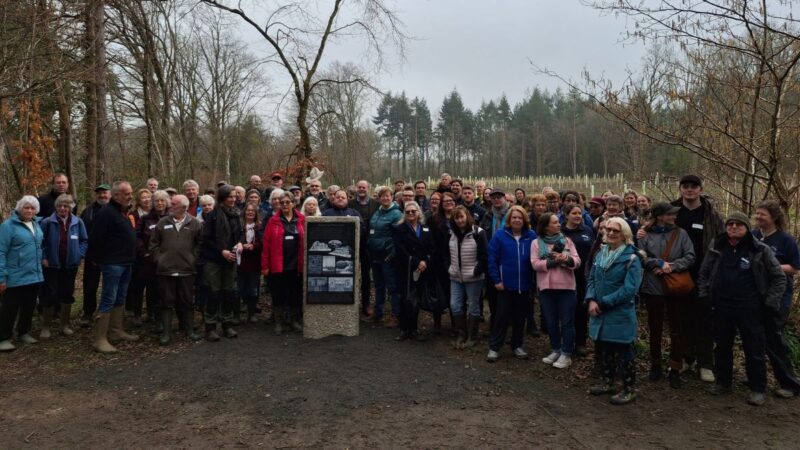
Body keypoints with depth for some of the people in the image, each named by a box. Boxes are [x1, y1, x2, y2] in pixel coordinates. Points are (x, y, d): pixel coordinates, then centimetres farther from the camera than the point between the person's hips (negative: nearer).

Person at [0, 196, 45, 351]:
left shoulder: (36, 224, 9)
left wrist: (43, 257, 9)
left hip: (34, 276, 6)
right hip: (16, 278, -6)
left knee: (29, 307, 15)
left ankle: (24, 332, 30)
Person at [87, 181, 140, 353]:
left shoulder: (124, 212, 15)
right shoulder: (107, 213, -15)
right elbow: (96, 238, -19)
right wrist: (96, 259, -13)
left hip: (126, 263, 9)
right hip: (113, 264, -9)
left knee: (120, 299, 16)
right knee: (108, 300, -7)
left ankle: (116, 330, 27)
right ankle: (100, 338, -3)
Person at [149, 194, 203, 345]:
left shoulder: (195, 224, 1)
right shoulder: (163, 223, 5)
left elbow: (200, 244, 4)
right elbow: (153, 244, 9)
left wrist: (194, 259, -3)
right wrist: (159, 259, 1)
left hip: (187, 270, -1)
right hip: (165, 270, 1)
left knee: (186, 302, 8)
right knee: (167, 302, 5)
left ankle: (189, 330, 18)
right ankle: (166, 332, 12)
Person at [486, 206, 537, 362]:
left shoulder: (531, 236, -2)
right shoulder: (500, 235, -8)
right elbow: (492, 258, -8)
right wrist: (496, 280, -11)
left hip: (524, 284, 3)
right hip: (505, 284, -2)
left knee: (520, 316, 14)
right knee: (501, 316, 3)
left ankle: (517, 346, 28)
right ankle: (494, 347, 12)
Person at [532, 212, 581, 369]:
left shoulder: (566, 240, 6)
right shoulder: (537, 243, 3)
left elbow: (577, 261, 0)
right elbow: (535, 264, -8)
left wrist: (567, 259, -21)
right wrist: (553, 261, -18)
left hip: (566, 286, 0)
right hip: (546, 287, 1)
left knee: (567, 321, 1)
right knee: (551, 321, 11)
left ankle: (566, 354, 10)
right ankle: (555, 350, 25)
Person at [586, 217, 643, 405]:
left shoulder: (631, 258, -12)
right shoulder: (600, 254, 9)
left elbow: (630, 289, -19)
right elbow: (591, 279, 10)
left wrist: (603, 302, -18)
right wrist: (591, 300, -8)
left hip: (620, 315, -6)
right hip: (599, 313, 7)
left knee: (623, 353, 3)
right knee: (602, 349, 17)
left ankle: (629, 389, 18)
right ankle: (607, 382, 34)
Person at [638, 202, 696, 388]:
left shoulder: (681, 234, 3)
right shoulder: (646, 235, 0)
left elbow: (690, 257, -5)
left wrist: (672, 266, -16)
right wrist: (660, 263, -17)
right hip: (653, 288, 0)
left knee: (676, 330, 5)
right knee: (655, 329, 12)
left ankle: (675, 370, 16)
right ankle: (655, 366, 28)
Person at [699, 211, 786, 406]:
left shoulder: (760, 250, -4)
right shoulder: (716, 248, 4)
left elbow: (779, 278, 2)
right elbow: (703, 273, 14)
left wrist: (770, 303, -5)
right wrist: (703, 296, 5)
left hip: (750, 308, -3)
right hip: (721, 307, 3)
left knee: (754, 350, 4)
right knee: (722, 347, 14)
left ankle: (758, 389, 18)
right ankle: (722, 382, 28)